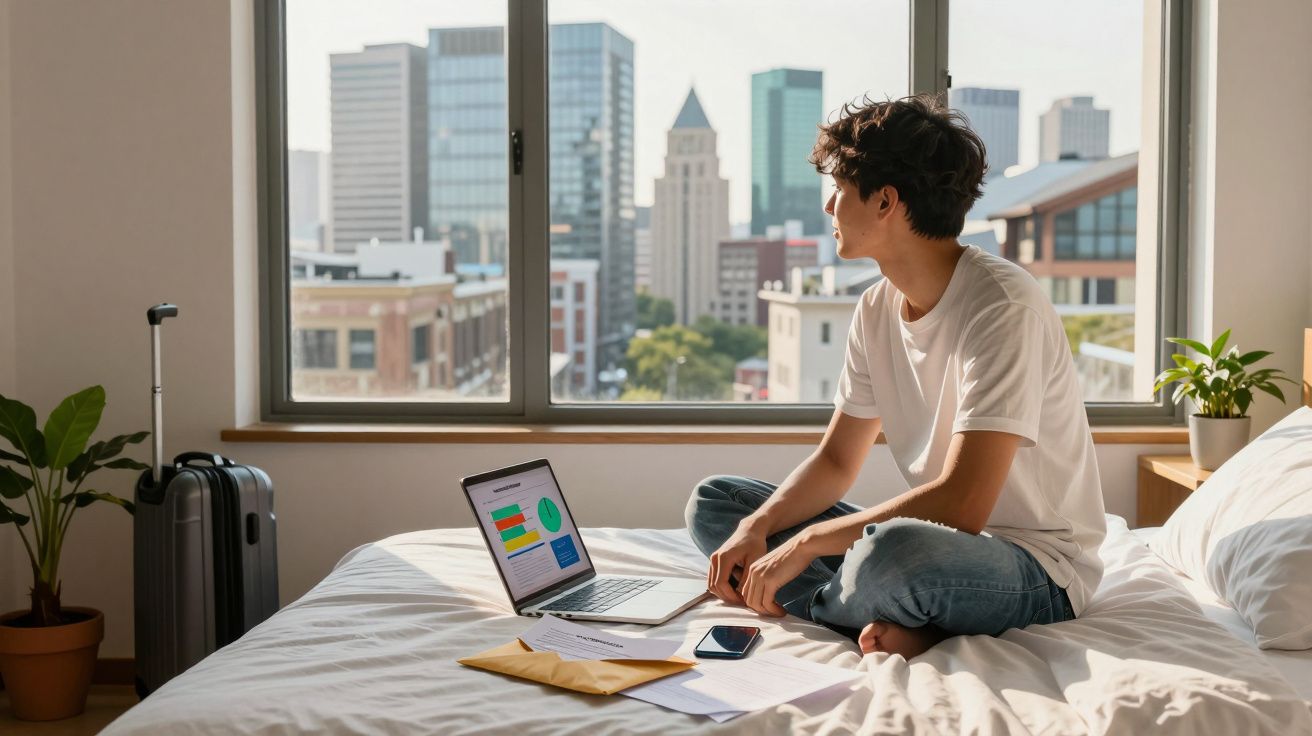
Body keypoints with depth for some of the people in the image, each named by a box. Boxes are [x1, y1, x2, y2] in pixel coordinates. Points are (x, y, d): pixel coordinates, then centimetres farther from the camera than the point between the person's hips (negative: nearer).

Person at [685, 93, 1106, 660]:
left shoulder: (1003, 307, -22)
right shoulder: (876, 309, 4)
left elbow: (962, 503, -29)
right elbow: (836, 461, 10)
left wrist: (803, 544, -24)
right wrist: (756, 529, -9)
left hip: (1039, 570, -8)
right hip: (943, 538, 9)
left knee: (896, 552, -43)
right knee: (712, 502, 1)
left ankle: (796, 608, -8)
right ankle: (904, 624, -16)